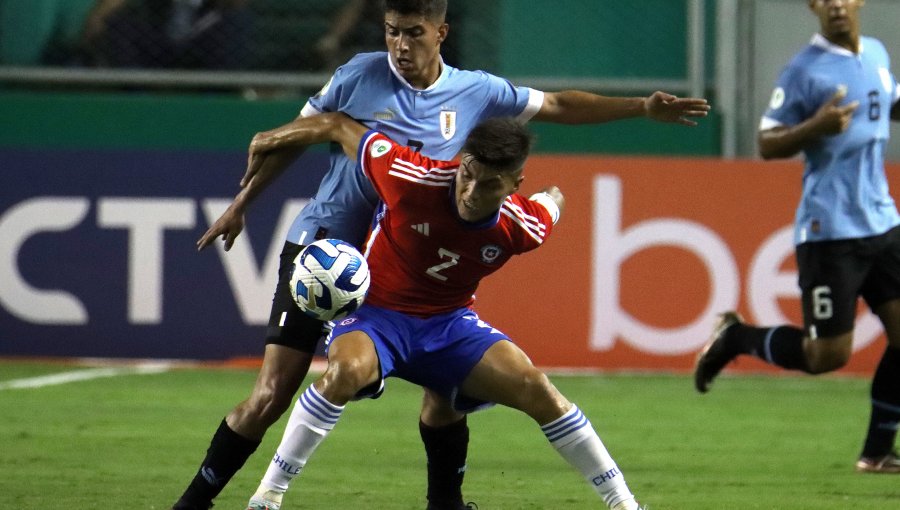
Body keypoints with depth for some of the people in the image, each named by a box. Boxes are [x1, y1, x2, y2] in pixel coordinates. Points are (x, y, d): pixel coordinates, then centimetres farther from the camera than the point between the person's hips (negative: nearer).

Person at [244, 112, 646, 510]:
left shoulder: (523, 227, -14)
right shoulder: (410, 177, -24)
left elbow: (553, 197, 12)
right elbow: (338, 126, -10)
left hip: (451, 322, 3)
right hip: (375, 315, -3)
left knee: (534, 387, -17)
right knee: (347, 370, -36)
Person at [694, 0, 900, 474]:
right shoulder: (804, 70, -9)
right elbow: (767, 145, -8)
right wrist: (816, 127, -25)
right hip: (829, 232, -6)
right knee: (828, 354, -6)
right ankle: (736, 337, 19)